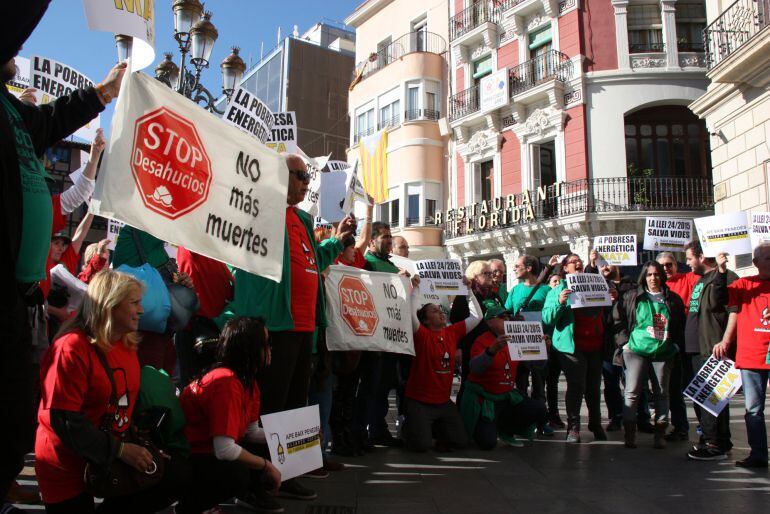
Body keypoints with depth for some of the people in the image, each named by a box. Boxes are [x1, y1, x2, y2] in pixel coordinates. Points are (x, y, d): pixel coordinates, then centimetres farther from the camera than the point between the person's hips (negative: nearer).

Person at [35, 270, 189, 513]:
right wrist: (120, 450, -22)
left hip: (118, 452, 7)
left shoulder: (127, 344, 4)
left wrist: (141, 442, 1)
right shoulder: (72, 347, -22)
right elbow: (64, 420, -24)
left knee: (175, 473, -4)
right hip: (67, 467, -7)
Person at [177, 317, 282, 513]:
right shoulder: (226, 382, -28)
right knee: (237, 474, -31)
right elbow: (224, 449, -33)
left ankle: (249, 492, 23)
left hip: (212, 450, 9)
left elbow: (252, 432, 7)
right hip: (187, 460, -9)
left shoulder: (248, 380, 1)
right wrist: (266, 466, -20)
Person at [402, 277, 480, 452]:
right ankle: (409, 428, 20)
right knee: (421, 445, -14)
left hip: (443, 402, 6)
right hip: (419, 402, -5)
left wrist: (469, 290, 3)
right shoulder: (422, 335, -12)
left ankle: (434, 428, 28)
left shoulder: (453, 332, 5)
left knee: (462, 442, 1)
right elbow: (412, 315, -31)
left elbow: (476, 316, 8)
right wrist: (416, 289, -27)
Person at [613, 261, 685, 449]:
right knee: (632, 392, -6)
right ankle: (629, 433, 0)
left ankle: (660, 434, 16)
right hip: (636, 350, -2)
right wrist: (625, 342, -4)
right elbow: (618, 320, 4)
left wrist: (676, 345, 5)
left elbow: (681, 326, 16)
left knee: (661, 393, 7)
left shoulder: (673, 299, 11)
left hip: (663, 352, 2)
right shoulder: (632, 296, 6)